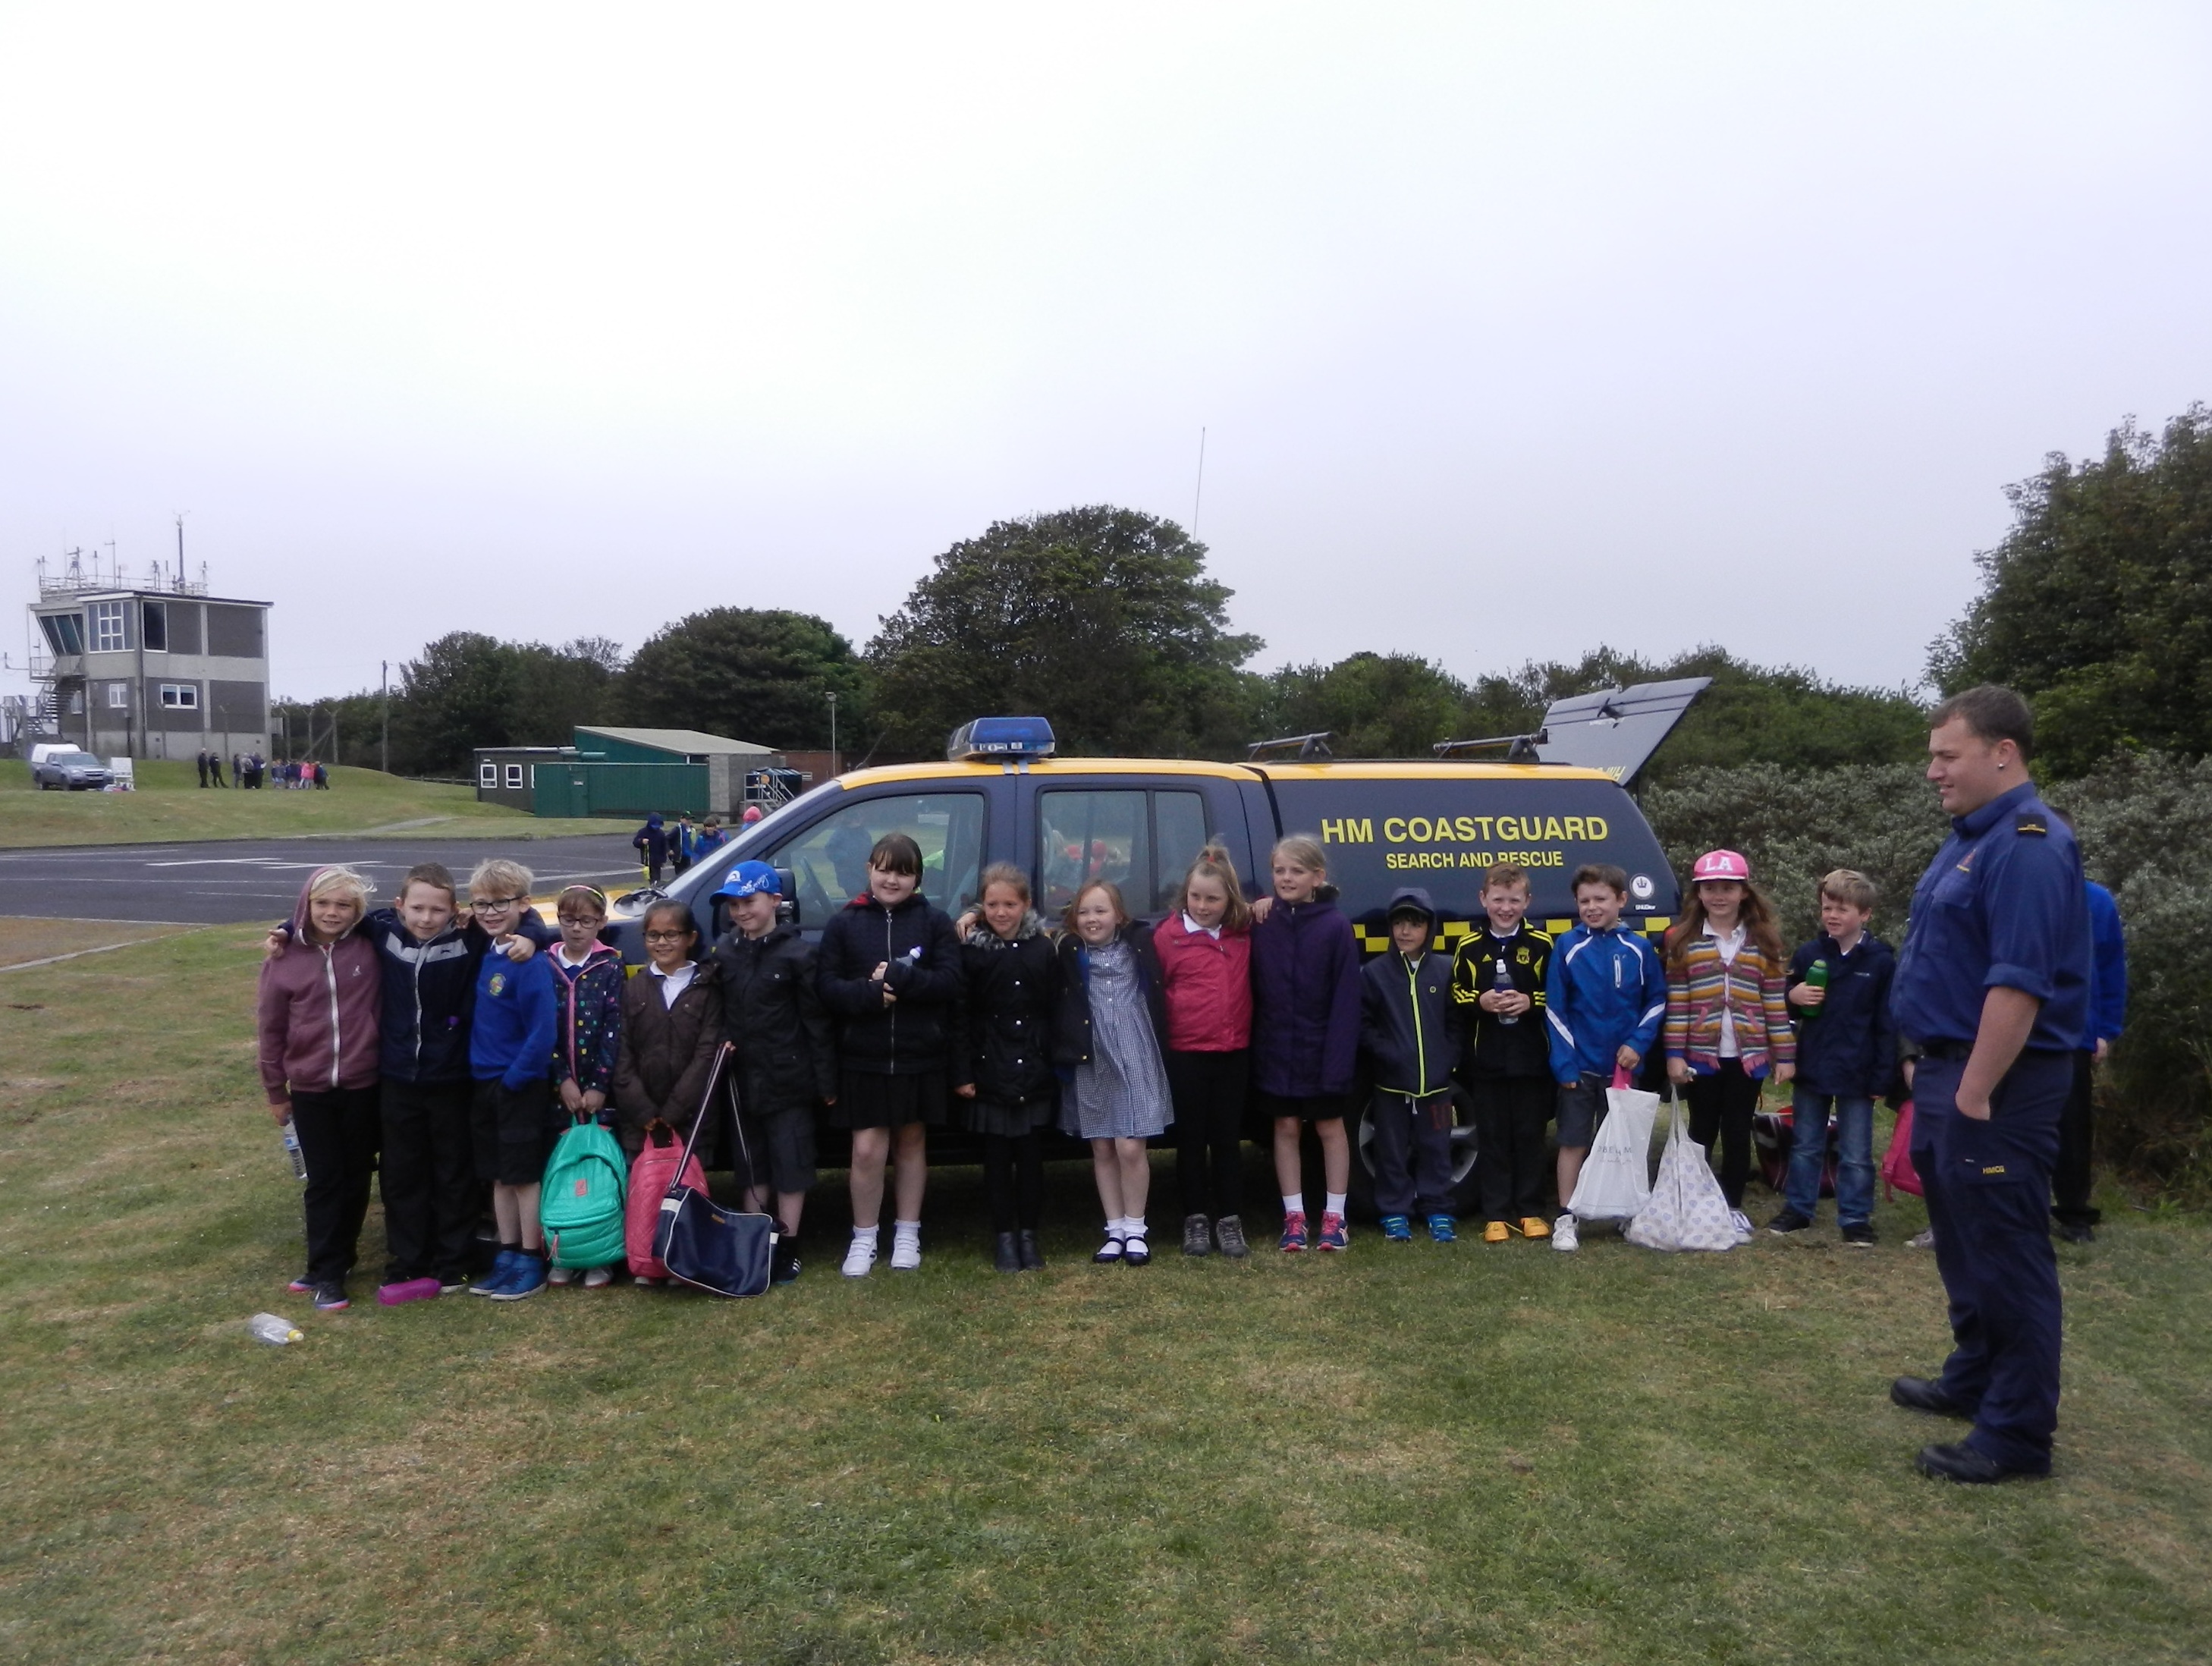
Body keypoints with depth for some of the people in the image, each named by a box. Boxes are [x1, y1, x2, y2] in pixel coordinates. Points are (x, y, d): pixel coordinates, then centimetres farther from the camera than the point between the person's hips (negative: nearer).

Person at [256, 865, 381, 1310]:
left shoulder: (369, 948, -6)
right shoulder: (285, 959, -3)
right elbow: (272, 1028, 3)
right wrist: (275, 1091, 7)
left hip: (363, 1086, 0)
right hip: (310, 1090, 0)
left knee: (356, 1177, 10)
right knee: (324, 1181, 4)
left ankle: (337, 1261, 26)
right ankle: (326, 1272, 14)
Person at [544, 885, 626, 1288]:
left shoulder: (611, 967, 0)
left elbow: (615, 1029, -5)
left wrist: (599, 1086, -11)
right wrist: (563, 1081, -8)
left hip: (600, 1087, -2)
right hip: (558, 1085, 2)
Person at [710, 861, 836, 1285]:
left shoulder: (795, 954, -11)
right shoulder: (724, 952, 4)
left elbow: (816, 1020, -10)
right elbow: (716, 1008, 13)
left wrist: (826, 1079, -10)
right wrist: (722, 1040, -7)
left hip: (788, 1079, -5)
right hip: (743, 1078, 5)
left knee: (790, 1164, 5)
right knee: (751, 1163, 16)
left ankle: (787, 1248, 15)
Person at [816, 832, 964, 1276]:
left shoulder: (934, 921, 0)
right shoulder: (845, 923, 1)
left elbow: (950, 981, -10)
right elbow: (826, 985, -6)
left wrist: (898, 978, -21)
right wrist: (869, 993, -22)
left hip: (921, 1057, 1)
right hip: (863, 1058, -1)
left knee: (912, 1142, 14)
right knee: (867, 1150, -2)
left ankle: (908, 1234, 28)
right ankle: (864, 1238, 16)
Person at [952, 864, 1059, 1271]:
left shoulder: (1043, 948, 1)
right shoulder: (970, 950, -4)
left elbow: (1055, 1009, 2)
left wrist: (1057, 1063, -3)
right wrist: (962, 1072, -9)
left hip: (1034, 1072, 1)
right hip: (989, 1072, -1)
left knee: (1031, 1156, 8)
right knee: (997, 1157, 6)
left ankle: (1028, 1234, 20)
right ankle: (1004, 1236, 17)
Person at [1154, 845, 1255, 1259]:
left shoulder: (1245, 930, 2)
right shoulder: (1168, 934, -7)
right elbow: (1154, 990, -3)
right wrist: (1159, 1042, -5)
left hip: (1234, 1052, 3)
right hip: (1187, 1053, -2)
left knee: (1228, 1138, 10)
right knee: (1191, 1139, 9)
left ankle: (1230, 1221, 19)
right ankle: (1196, 1220, 19)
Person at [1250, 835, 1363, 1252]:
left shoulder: (1335, 926, -11)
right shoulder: (1262, 926, -2)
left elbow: (1346, 1000, -12)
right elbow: (1254, 991, 1)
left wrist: (1339, 1058, -17)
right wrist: (1257, 1048, -5)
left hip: (1322, 1052, -3)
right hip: (1277, 1053, 3)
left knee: (1330, 1127, 12)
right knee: (1286, 1128, 11)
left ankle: (1335, 1216, 23)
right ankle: (1294, 1216, 22)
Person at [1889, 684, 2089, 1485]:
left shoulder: (2028, 845, -20)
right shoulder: (1971, 835, 13)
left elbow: (2019, 983, -25)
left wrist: (1973, 1093, -23)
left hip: (1995, 1085, -10)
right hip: (1949, 1070, 11)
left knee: (2006, 1255, -2)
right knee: (1962, 1240, 21)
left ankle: (2018, 1434, 8)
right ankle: (1976, 1379, 36)